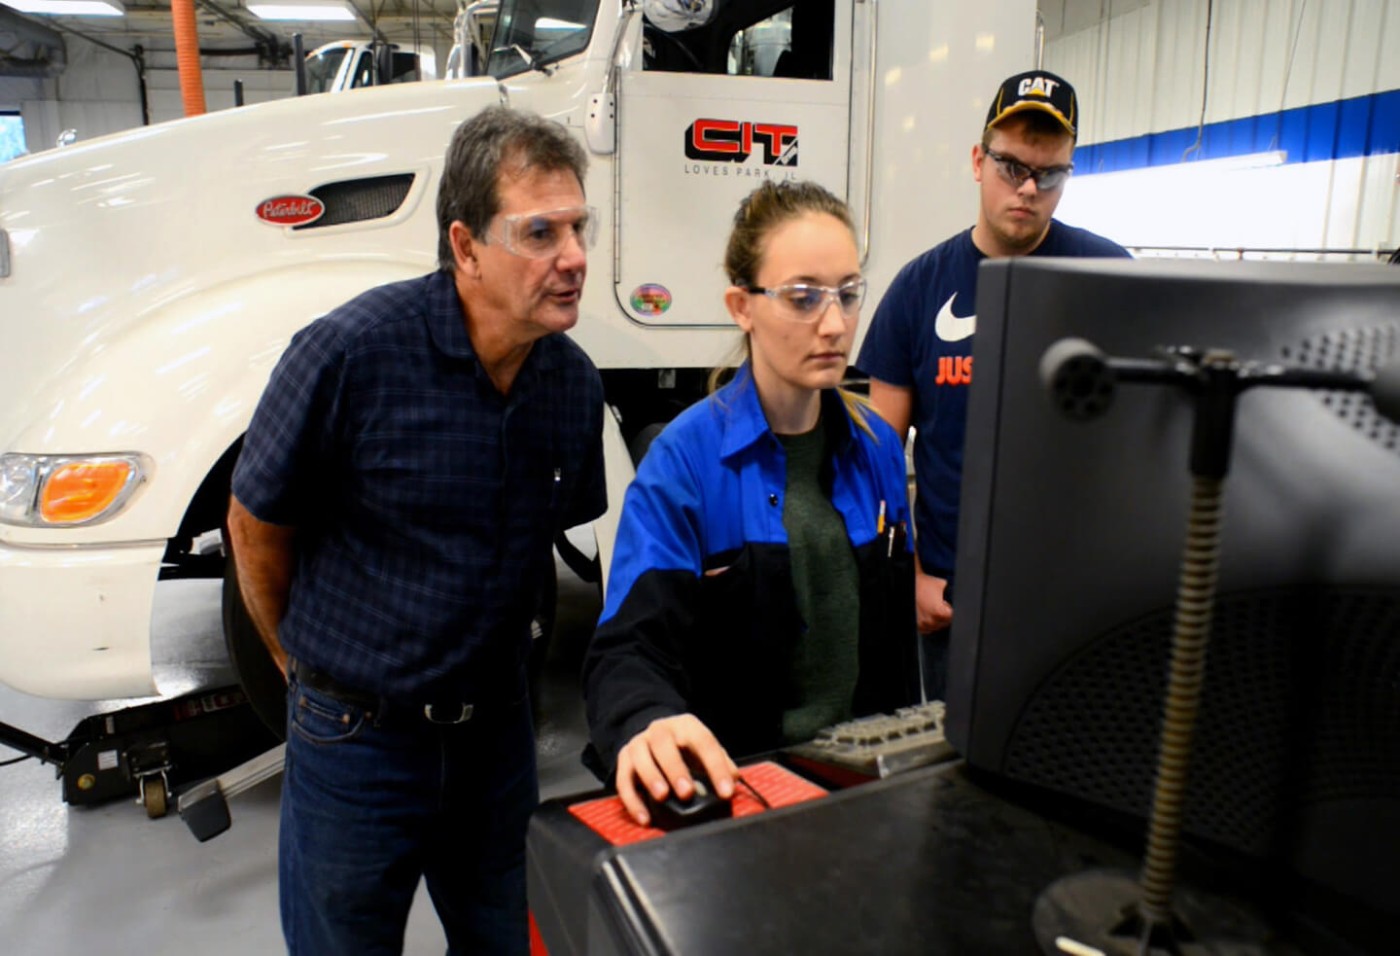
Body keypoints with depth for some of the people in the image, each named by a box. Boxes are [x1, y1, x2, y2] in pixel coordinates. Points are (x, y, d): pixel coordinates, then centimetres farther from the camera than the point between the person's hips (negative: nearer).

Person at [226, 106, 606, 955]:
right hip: (355, 735, -4)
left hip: (494, 727, 4)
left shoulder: (575, 382, -7)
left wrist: (493, 650, 13)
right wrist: (308, 664, 4)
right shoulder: (350, 352, -22)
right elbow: (256, 525, -8)